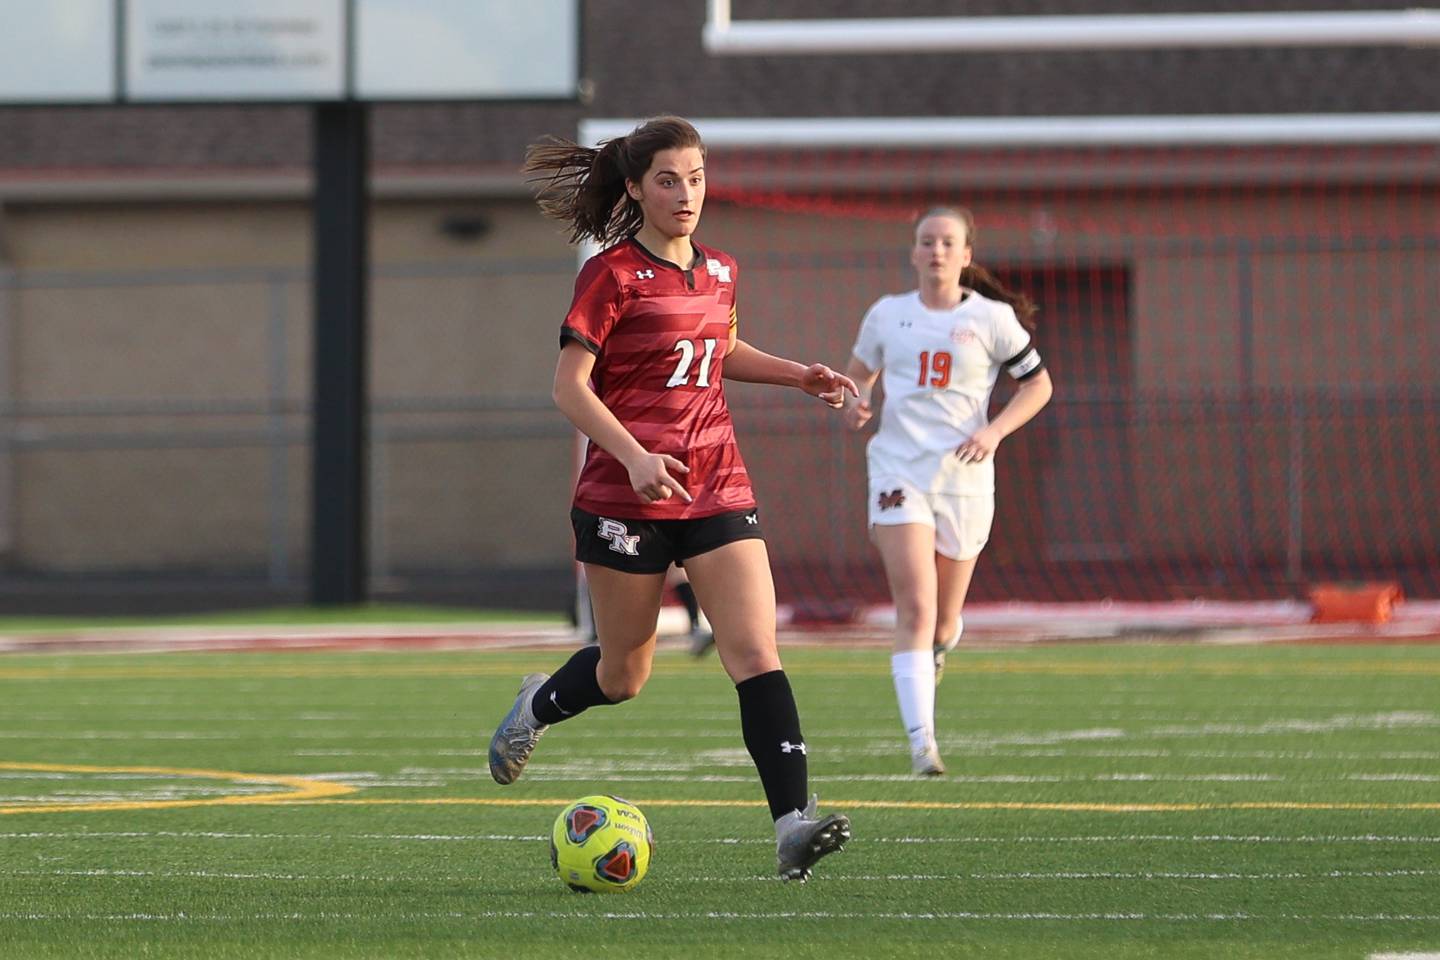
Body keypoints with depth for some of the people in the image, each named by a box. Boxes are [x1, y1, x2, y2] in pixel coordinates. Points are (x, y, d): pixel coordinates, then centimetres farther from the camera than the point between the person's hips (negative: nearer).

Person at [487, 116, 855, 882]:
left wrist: (799, 376, 14)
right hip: (626, 496, -4)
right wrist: (635, 457, -25)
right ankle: (539, 706, 44)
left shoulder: (719, 273, 10)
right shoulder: (612, 275, -8)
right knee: (624, 675, 9)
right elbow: (569, 385, -12)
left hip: (716, 489, 4)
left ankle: (792, 824, -21)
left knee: (756, 653, -13)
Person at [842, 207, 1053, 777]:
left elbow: (1038, 386, 7)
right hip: (898, 468, 0)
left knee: (943, 621, 10)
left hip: (964, 475, 0)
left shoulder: (992, 319, 1)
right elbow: (860, 373, 22)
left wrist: (994, 432, -9)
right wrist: (857, 402, -2)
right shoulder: (887, 315, 6)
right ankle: (922, 743, -23)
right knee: (915, 608, -17)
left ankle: (937, 649, 50)